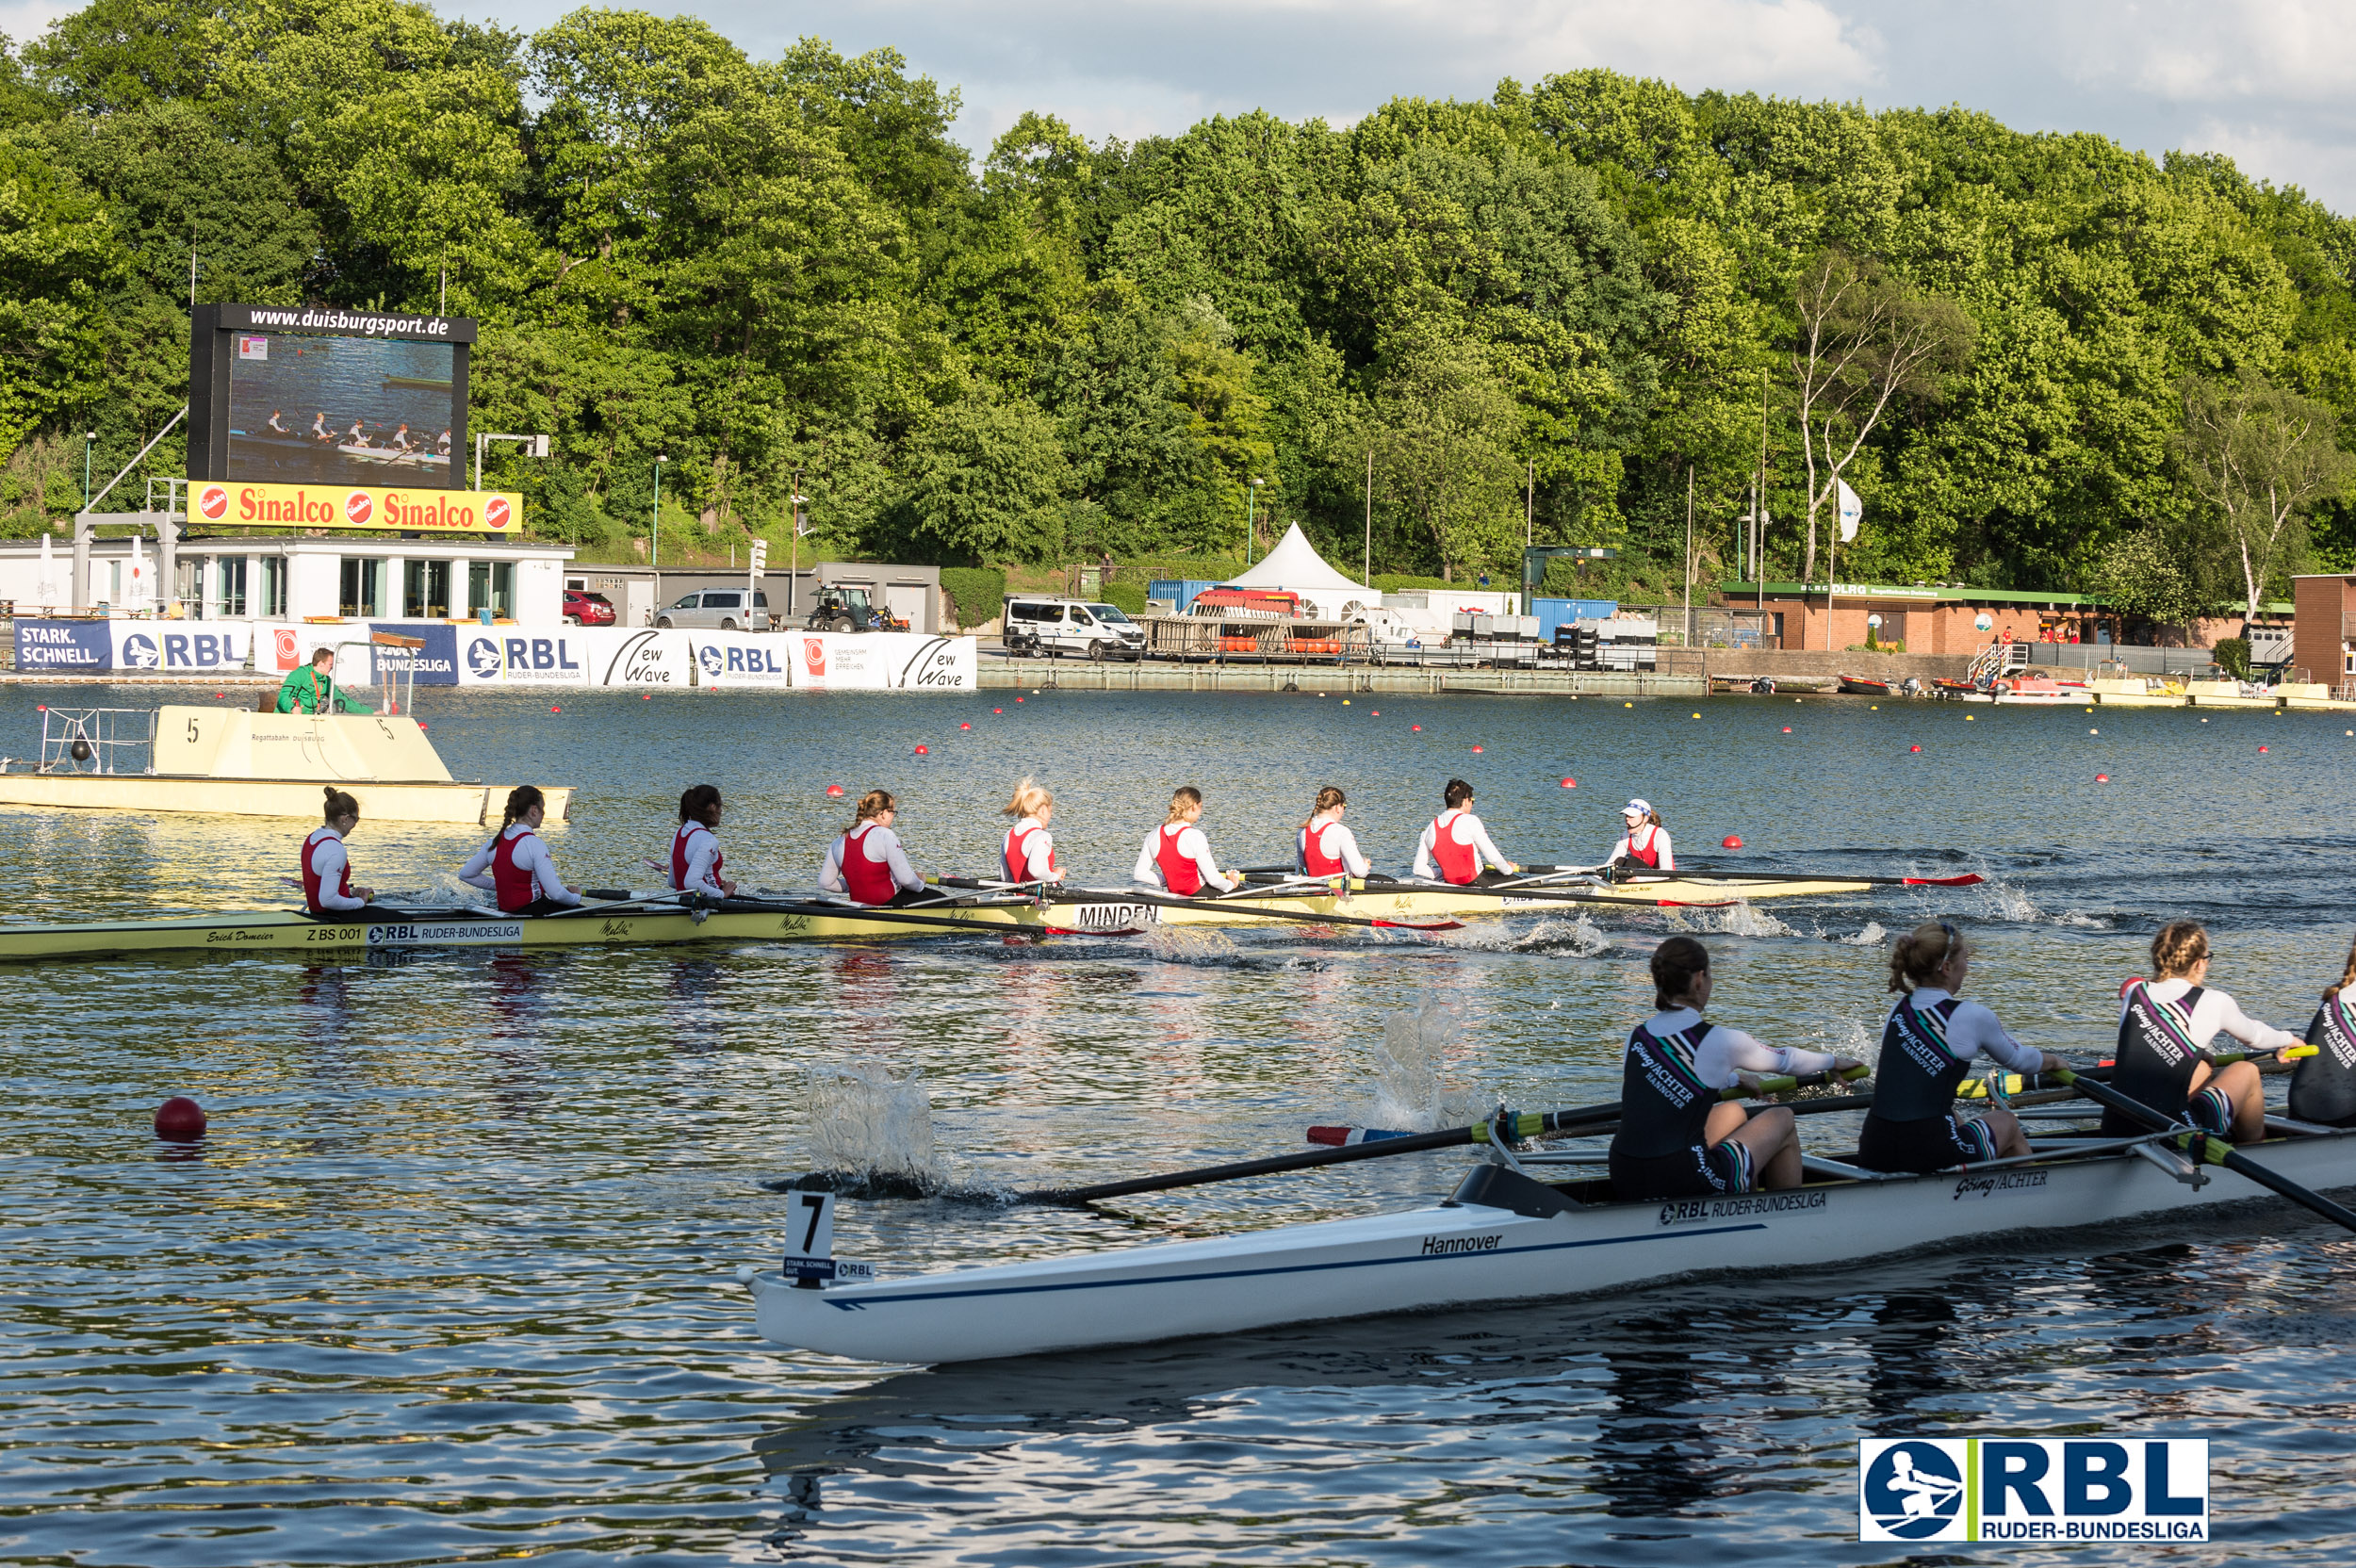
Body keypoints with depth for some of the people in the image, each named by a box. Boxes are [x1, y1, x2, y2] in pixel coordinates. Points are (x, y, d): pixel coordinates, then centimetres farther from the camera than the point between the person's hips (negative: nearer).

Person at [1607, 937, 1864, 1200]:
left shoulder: (1636, 1038, 7)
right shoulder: (1718, 1040, -9)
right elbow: (1783, 1059, 11)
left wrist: (1735, 1078, 46)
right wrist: (1833, 1061, 31)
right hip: (1681, 1184, -6)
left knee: (1733, 1114, 31)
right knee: (1784, 1121, 16)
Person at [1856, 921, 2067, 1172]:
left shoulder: (1897, 1012, 11)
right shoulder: (1972, 1017, -4)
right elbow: (2018, 1060, 14)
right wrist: (2054, 1062, 37)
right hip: (1928, 1155, -6)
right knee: (2008, 1123, 25)